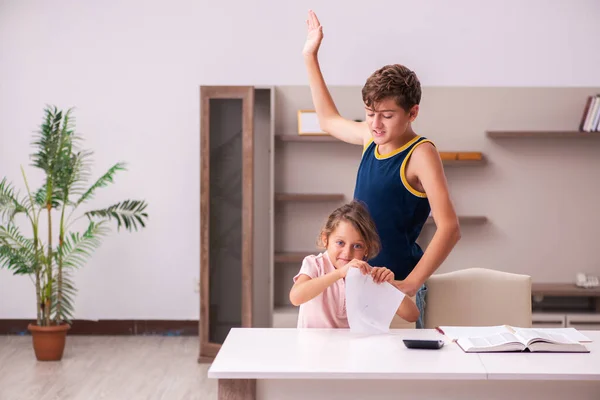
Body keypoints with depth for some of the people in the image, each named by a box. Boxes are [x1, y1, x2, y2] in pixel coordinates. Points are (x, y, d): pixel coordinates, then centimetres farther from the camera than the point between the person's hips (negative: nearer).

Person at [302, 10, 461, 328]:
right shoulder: (371, 137, 7)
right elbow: (329, 120, 28)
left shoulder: (420, 154, -13)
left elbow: (449, 228, -21)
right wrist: (310, 56, 28)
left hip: (396, 282, -7)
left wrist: (410, 284, -28)